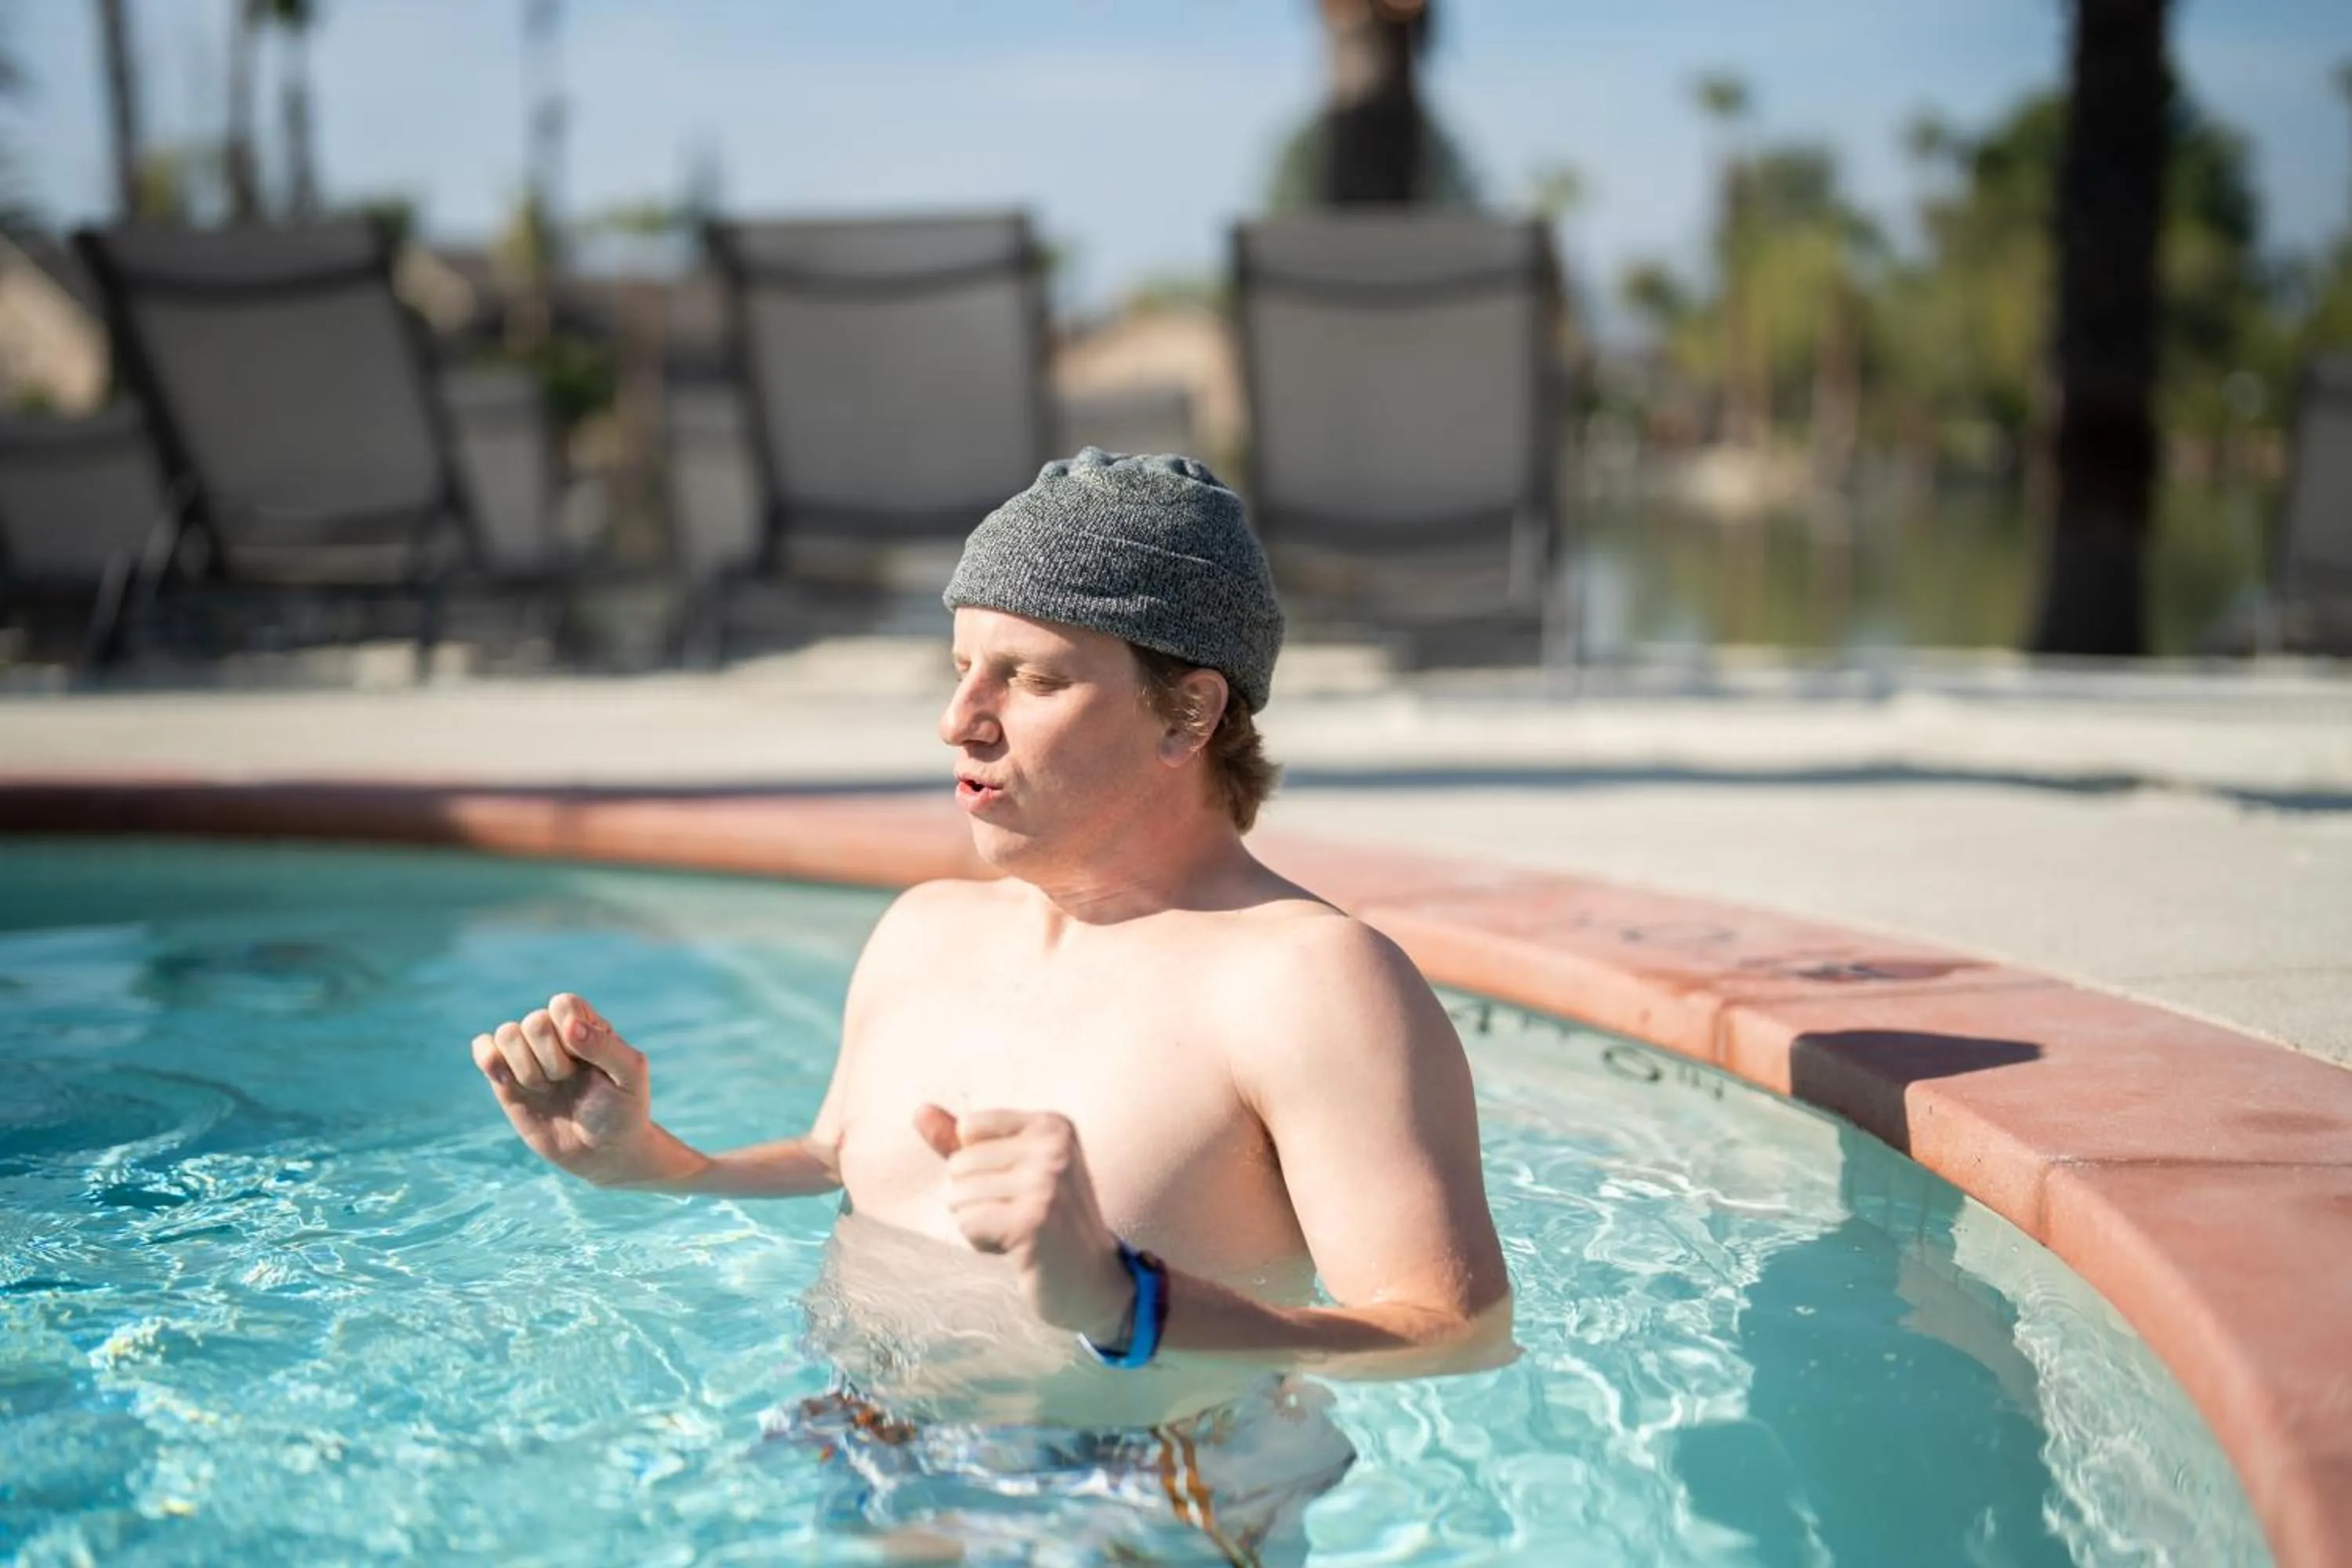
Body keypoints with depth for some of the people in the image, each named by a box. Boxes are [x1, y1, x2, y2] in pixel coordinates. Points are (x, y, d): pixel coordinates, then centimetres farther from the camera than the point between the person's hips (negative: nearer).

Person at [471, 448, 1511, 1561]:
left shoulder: (1307, 977, -17)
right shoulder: (923, 933, 10)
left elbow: (1465, 1336, -26)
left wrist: (1122, 1309, -39)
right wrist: (638, 1159, 10)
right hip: (857, 1457, 7)